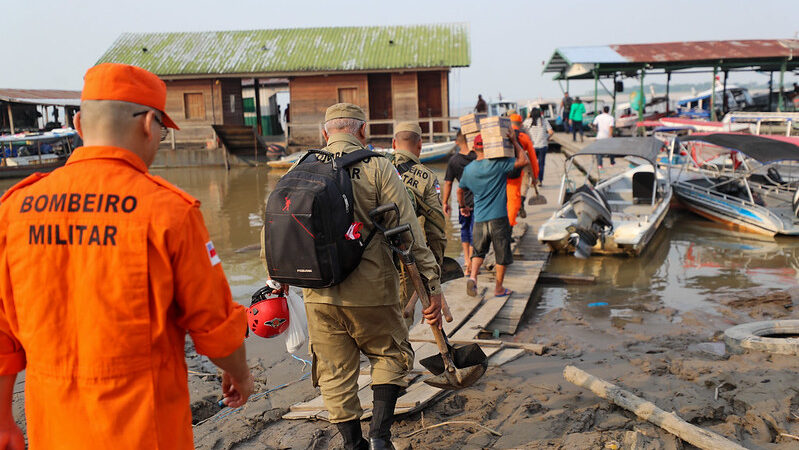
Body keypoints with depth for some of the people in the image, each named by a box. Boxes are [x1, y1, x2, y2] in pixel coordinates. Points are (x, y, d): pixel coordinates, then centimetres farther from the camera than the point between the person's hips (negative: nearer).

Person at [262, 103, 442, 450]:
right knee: (392, 356, 20)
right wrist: (432, 286, -5)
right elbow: (408, 233, -9)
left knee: (335, 374, 16)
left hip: (318, 295, 3)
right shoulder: (377, 168, -5)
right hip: (370, 291, -3)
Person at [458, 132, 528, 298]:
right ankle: (499, 288, 17)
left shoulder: (468, 169, 6)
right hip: (499, 218, -4)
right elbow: (524, 160, -5)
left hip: (479, 219, 4)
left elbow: (459, 190, 19)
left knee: (479, 251, 17)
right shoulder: (498, 164, -9)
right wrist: (514, 141, 1)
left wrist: (463, 206, 35)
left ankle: (472, 276, -7)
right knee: (502, 254, 9)